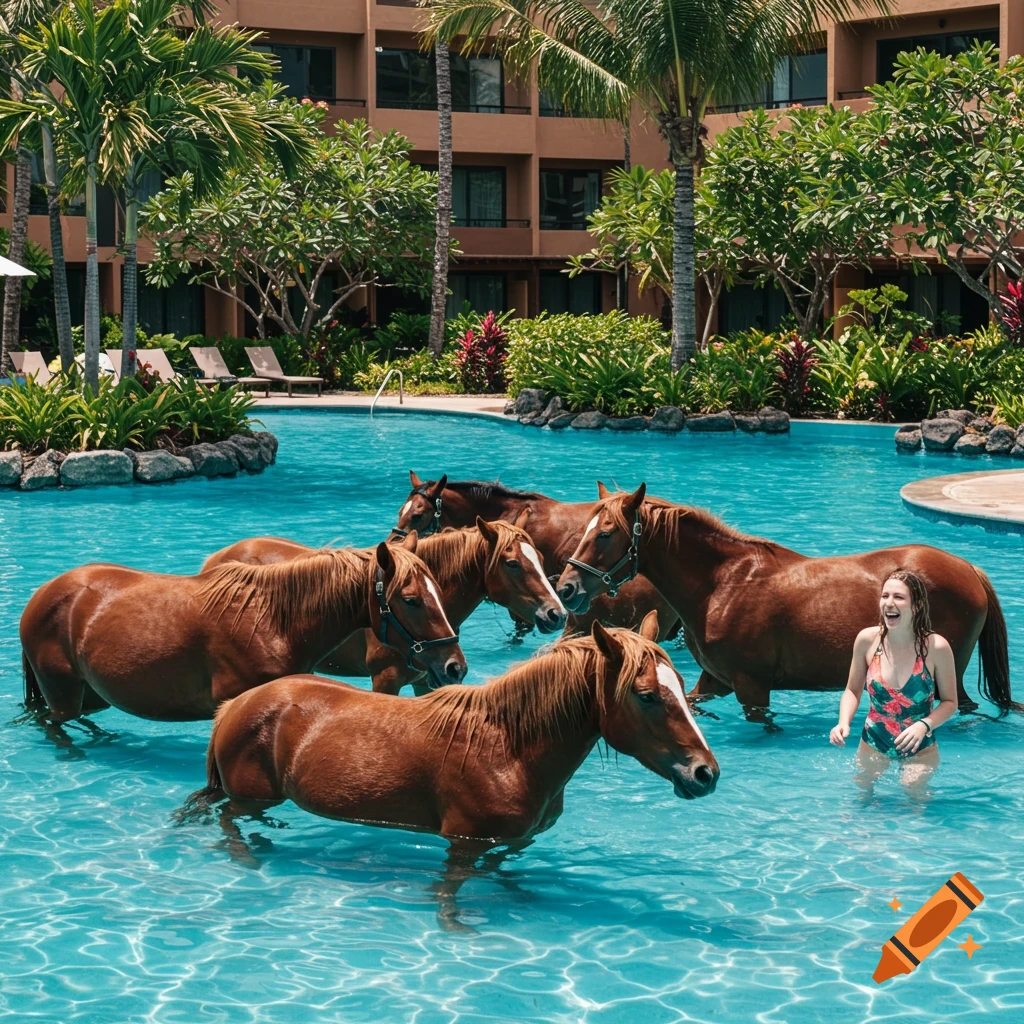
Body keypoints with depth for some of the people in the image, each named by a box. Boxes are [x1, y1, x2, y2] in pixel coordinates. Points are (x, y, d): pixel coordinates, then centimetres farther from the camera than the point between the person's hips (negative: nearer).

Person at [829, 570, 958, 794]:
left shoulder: (936, 647, -22)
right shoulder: (867, 639, -15)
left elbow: (950, 701, -10)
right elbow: (853, 691, -2)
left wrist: (924, 725, -27)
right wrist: (844, 722, -20)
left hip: (920, 749, -2)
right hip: (874, 744, 2)